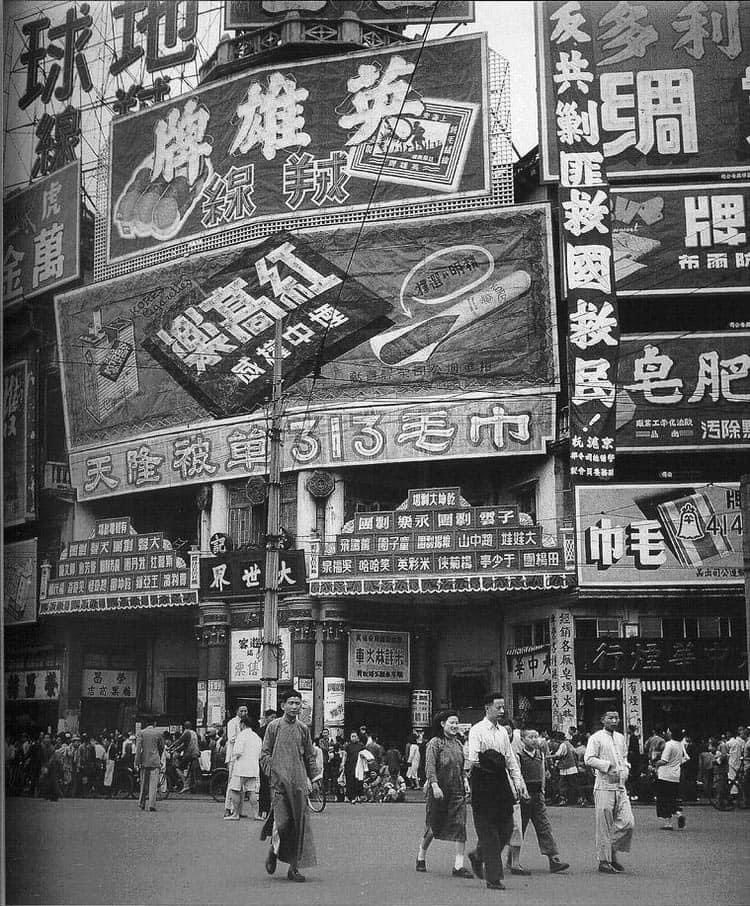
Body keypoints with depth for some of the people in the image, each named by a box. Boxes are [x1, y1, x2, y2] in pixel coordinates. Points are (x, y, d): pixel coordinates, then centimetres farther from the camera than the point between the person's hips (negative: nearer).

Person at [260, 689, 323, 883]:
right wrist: (274, 773, -9)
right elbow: (265, 754, 2)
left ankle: (294, 867, 5)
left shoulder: (303, 729, 11)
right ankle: (274, 851, 19)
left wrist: (313, 778, 14)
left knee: (299, 824, -1)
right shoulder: (274, 727, 2)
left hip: (299, 783, 3)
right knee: (282, 822, -11)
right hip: (279, 783, -3)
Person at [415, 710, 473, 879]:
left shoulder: (458, 743, 13)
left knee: (460, 825, -7)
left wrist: (465, 780, 6)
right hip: (439, 791, -5)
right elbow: (430, 767, -13)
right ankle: (421, 857, 28)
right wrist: (435, 785, -23)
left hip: (457, 791, 5)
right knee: (433, 826, 5)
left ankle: (458, 865, -9)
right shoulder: (435, 743, -6)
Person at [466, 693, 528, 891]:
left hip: (501, 781, 7)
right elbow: (473, 754, -17)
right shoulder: (477, 730, -5)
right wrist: (473, 763, -33)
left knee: (506, 827, 5)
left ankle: (478, 855, 30)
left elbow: (510, 759, 16)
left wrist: (518, 782, 9)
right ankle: (493, 878, 0)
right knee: (488, 830, -4)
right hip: (483, 782, -6)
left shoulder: (503, 732, 15)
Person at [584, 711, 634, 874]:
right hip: (604, 787, -6)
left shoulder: (621, 738, 17)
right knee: (604, 827, -2)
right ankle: (604, 861, 7)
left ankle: (612, 854, 16)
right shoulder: (596, 738, -5)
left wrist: (626, 767, 10)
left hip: (621, 787, 6)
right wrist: (608, 765, -19)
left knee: (628, 823, -1)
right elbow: (588, 759, -13)